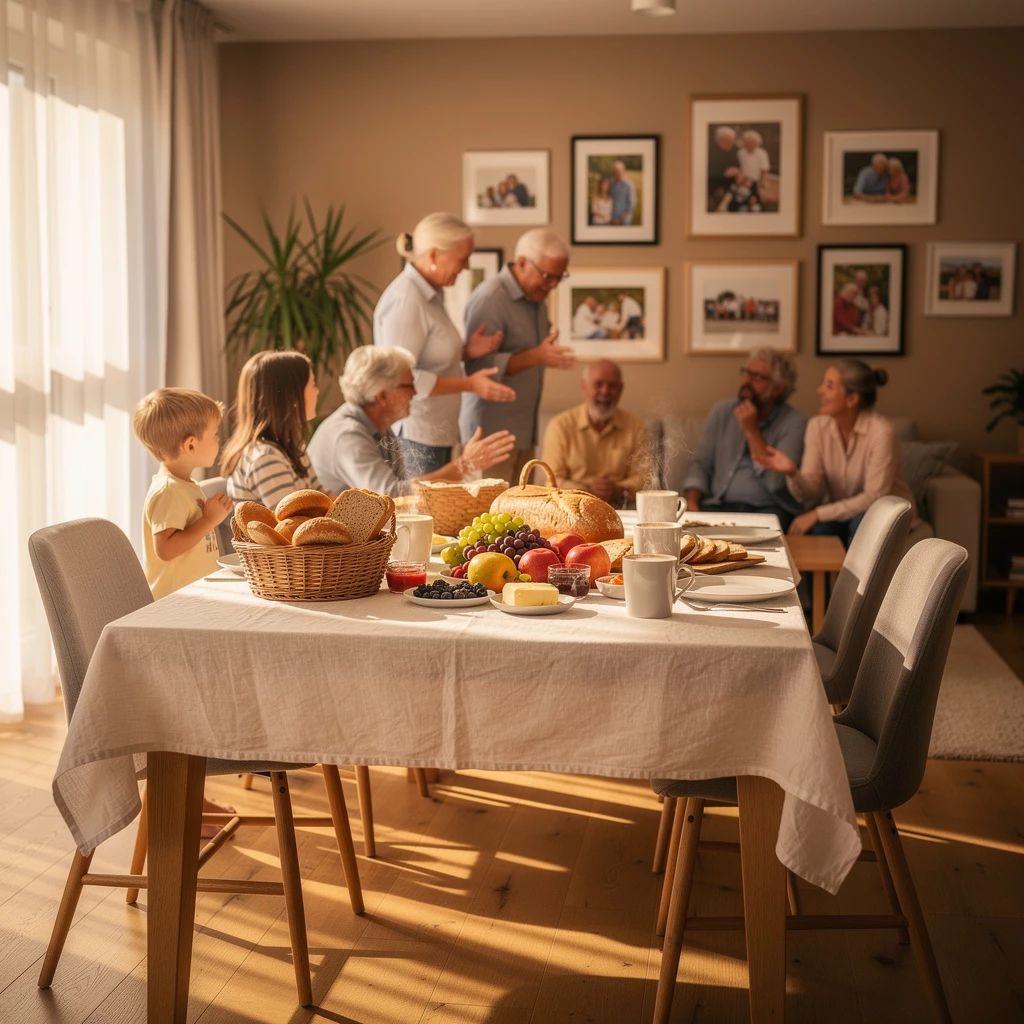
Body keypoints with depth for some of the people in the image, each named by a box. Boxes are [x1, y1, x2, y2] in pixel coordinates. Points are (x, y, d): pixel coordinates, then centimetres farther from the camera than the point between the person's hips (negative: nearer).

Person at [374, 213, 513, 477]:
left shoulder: (430, 294, 12)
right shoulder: (405, 300, -18)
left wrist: (466, 351, 4)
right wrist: (469, 384, -20)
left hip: (435, 434, 9)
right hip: (413, 437, -9)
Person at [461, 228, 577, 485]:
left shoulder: (537, 298, 13)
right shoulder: (489, 299, -14)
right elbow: (478, 366, -21)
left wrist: (549, 356, 6)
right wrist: (536, 357, -28)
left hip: (524, 432, 8)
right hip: (492, 433, -8)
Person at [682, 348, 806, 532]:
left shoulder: (794, 423, -1)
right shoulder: (722, 411, 12)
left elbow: (777, 482, -13)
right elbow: (701, 464, 11)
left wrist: (751, 431, -13)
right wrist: (692, 503, -8)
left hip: (767, 509, -3)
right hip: (718, 505, 3)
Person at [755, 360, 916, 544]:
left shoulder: (881, 431, -22)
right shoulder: (818, 426, -7)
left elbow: (874, 498, -23)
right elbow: (810, 494, -10)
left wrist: (818, 513, -25)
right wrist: (792, 473, -31)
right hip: (842, 513, 2)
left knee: (862, 522, -34)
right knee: (815, 528, -29)